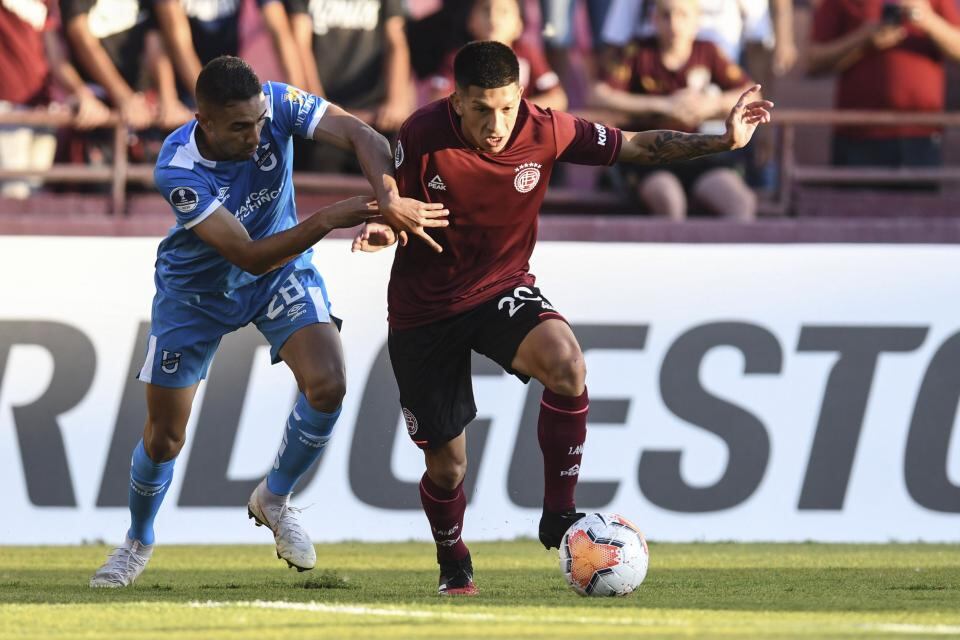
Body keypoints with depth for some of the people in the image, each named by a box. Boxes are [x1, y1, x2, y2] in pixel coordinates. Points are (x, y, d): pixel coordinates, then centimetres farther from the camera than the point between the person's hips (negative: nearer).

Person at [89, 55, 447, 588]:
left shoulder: (277, 104, -28)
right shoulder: (177, 170, -36)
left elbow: (362, 137, -35)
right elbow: (250, 257, -37)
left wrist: (389, 199, -53)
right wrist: (325, 221, -47)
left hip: (282, 271, 2)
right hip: (196, 288, -2)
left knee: (327, 384, -21)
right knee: (164, 436, 4)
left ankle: (274, 499, 7)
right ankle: (137, 541, 35)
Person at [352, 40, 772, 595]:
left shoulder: (546, 132, -15)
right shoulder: (423, 136, -20)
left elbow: (636, 147, -3)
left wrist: (724, 141, -11)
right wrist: (381, 228, -28)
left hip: (502, 290, 1)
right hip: (424, 309, -1)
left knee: (566, 365, -33)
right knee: (446, 466, 3)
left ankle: (559, 515, -16)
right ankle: (454, 565, 37)